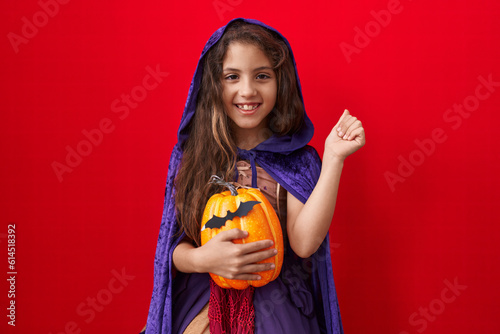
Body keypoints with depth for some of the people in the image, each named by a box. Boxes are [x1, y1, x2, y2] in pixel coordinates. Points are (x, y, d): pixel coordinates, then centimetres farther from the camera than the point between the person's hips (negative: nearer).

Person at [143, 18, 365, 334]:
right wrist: (202, 259, -24)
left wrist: (333, 158, -22)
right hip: (202, 308, 1)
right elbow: (174, 248, -2)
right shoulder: (189, 155, -3)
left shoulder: (297, 160, -6)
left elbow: (304, 243, -20)